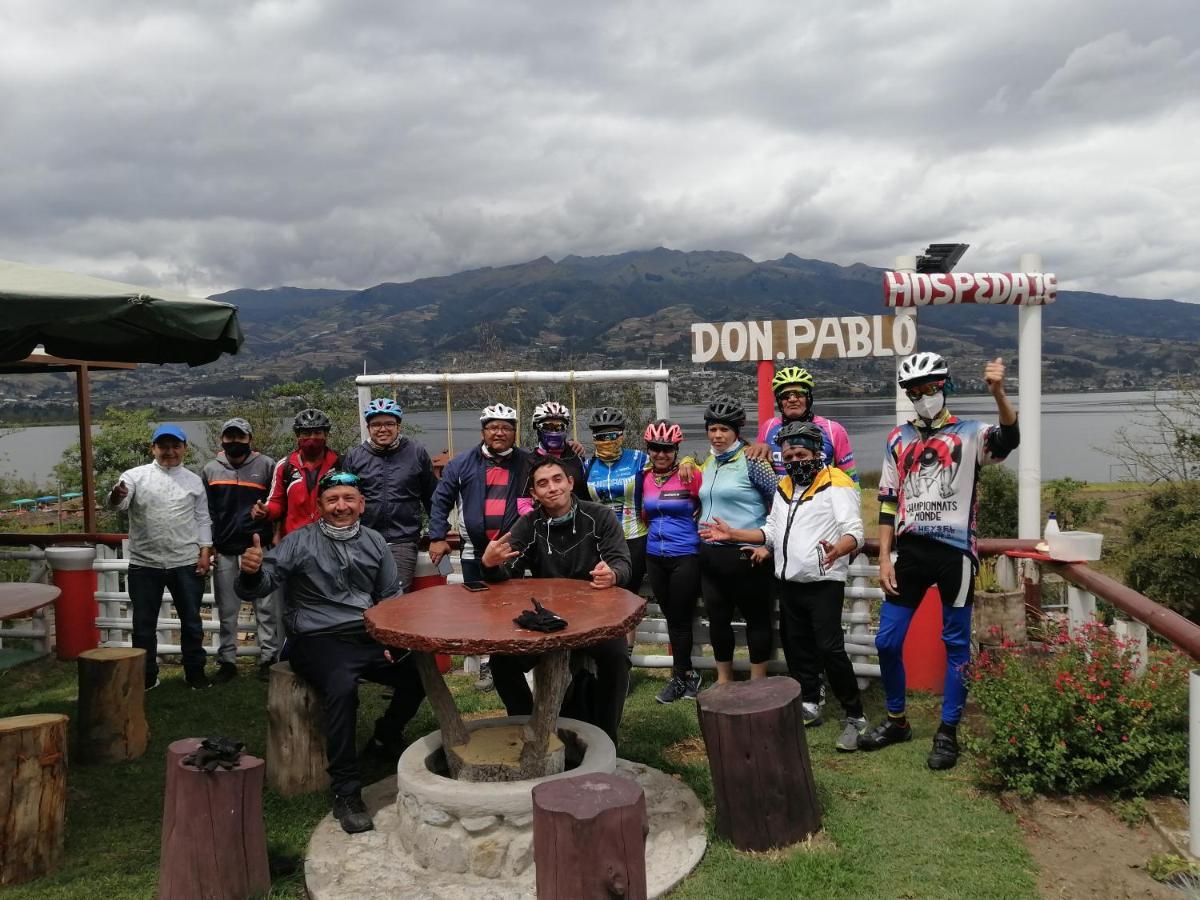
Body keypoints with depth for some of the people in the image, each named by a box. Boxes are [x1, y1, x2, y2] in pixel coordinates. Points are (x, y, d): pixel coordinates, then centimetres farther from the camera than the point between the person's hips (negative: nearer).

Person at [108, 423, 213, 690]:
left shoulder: (194, 480, 7)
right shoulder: (135, 475, 0)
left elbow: (202, 519, 10)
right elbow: (118, 504, -15)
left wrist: (205, 552, 1)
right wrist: (117, 496, -39)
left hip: (187, 564, 1)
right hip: (144, 564, -1)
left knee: (191, 622, 9)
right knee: (144, 624, 9)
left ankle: (195, 672, 22)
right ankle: (146, 676, 23)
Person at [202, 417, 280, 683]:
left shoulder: (266, 465, 1)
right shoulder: (210, 469, 10)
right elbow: (204, 511, 14)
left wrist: (274, 539, -1)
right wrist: (208, 546, 8)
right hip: (224, 550, 3)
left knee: (266, 607, 0)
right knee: (227, 610, 9)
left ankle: (268, 659, 7)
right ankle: (227, 661, 17)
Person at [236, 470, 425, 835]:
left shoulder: (374, 542, 9)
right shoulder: (299, 542, -5)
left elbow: (391, 596, 15)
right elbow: (260, 586, -14)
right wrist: (252, 572, -37)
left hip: (368, 637, 5)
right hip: (318, 640, -5)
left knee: (420, 673, -11)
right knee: (342, 688, -33)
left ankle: (386, 738, 21)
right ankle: (346, 792, -21)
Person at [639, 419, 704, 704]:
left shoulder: (690, 476, -12)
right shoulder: (645, 479, 5)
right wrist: (656, 531, 11)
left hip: (685, 556, -5)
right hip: (655, 557, 5)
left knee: (680, 618, 3)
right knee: (670, 616, 13)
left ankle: (680, 677, 19)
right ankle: (688, 674, 27)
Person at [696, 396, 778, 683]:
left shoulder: (750, 460, -10)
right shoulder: (708, 462, 12)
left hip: (745, 554, -7)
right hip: (711, 553, 7)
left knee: (756, 617, 6)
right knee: (717, 618, 14)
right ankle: (723, 680, 29)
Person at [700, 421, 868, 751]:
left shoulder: (836, 484, -10)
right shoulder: (783, 488, 14)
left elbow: (854, 531, -20)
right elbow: (772, 532, 20)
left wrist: (836, 550, -41)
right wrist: (733, 534, 12)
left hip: (824, 582, -8)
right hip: (789, 583, 8)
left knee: (829, 649, -11)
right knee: (797, 646, 14)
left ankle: (855, 716, 1)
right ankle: (809, 704, 29)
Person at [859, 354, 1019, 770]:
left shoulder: (969, 434, -2)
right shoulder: (898, 439, 9)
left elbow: (1009, 439, -25)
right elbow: (888, 501, 10)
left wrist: (998, 393, -42)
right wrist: (884, 557, 4)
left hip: (955, 552, -4)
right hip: (911, 551, 4)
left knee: (955, 645, 6)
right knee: (887, 641, 6)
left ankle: (948, 732, 19)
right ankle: (896, 720, 25)